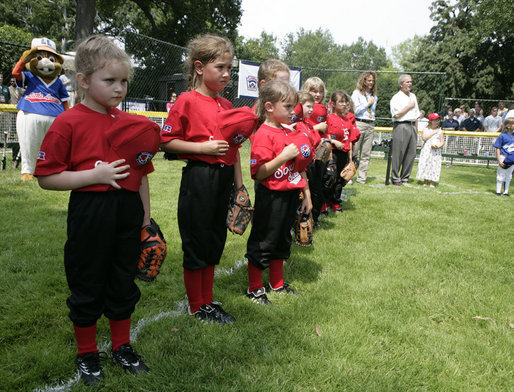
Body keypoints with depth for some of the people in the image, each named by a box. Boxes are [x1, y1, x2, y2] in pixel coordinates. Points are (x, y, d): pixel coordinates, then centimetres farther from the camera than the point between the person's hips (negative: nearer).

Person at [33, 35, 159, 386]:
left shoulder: (132, 124, 6)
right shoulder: (68, 123, -8)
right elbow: (46, 178, -10)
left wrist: (146, 220, 12)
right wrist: (95, 175, -18)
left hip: (128, 214, 5)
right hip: (90, 215, -4)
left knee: (124, 283, 16)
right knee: (87, 287, 10)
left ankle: (122, 347, 36)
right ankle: (87, 354, 31)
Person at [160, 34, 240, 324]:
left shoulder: (227, 105, 12)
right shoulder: (187, 101, -8)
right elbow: (167, 141, -10)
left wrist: (239, 184, 14)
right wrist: (204, 148, -18)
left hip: (224, 177, 7)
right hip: (198, 177, -7)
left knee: (214, 242, 15)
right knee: (196, 244, 4)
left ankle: (208, 301, 31)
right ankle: (197, 307, 21)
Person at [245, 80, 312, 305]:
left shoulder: (291, 132, 10)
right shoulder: (264, 135, -15)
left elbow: (299, 167, 17)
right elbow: (259, 174, -21)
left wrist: (306, 193, 17)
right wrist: (284, 156, -26)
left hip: (290, 195, 8)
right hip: (271, 196, -8)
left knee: (282, 241, 19)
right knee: (263, 242, 4)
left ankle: (277, 284, 35)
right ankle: (254, 289, 20)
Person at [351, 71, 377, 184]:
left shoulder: (374, 95, 19)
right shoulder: (357, 93, 1)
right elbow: (355, 110, -8)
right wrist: (368, 103, -3)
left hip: (371, 125, 6)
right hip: (359, 124, -5)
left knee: (366, 154, 3)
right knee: (353, 152, -7)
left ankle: (361, 178, 8)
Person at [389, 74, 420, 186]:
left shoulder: (413, 96, 20)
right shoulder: (396, 98, -3)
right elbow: (397, 114, -14)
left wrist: (416, 128, 17)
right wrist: (409, 106, -6)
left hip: (412, 126, 7)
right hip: (401, 127, -7)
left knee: (411, 154, 3)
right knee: (398, 154, -7)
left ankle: (405, 178, 12)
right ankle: (395, 179, 1)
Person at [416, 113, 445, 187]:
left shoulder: (439, 131, 7)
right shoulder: (426, 130, 5)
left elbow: (442, 142, 5)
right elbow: (424, 138, -12)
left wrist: (438, 146, -16)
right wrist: (433, 132, -10)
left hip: (435, 151, 0)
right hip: (426, 150, 0)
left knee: (434, 166, -2)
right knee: (425, 164, 0)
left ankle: (432, 183, 4)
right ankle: (425, 182, 12)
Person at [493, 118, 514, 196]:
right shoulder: (502, 136, -9)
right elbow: (498, 149, -9)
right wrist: (499, 161, -15)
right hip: (503, 157, -5)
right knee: (501, 175, 3)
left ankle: (506, 191, 20)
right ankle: (498, 191, 13)